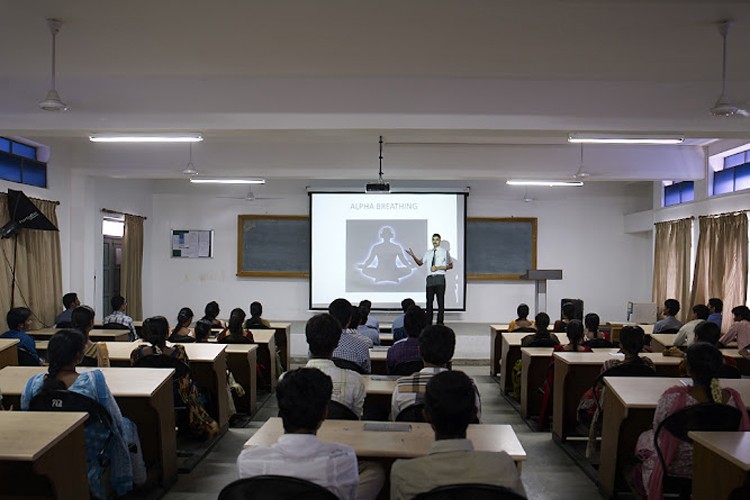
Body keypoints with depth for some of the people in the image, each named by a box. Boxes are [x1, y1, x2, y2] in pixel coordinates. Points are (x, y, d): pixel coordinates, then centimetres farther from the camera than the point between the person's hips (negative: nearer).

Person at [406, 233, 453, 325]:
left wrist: (438, 268, -9)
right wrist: (413, 256, -6)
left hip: (440, 278, -3)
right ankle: (428, 323, 9)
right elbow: (420, 262, 11)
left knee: (441, 302, -1)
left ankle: (440, 324, 5)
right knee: (429, 301, 4)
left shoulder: (444, 252, 4)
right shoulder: (428, 253, 14)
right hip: (430, 278, 3)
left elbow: (450, 266, 2)